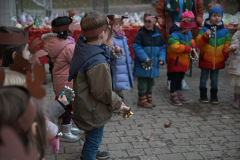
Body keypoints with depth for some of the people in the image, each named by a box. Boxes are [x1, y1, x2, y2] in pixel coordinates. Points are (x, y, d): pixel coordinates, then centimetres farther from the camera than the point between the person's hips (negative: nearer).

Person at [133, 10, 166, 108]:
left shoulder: (158, 34, 4)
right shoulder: (141, 33, -10)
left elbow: (162, 47, 10)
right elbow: (136, 47, -14)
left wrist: (161, 59, -3)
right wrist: (145, 58, -21)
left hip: (154, 64, 5)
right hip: (142, 64, -5)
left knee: (151, 82, 16)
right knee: (142, 82, 3)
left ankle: (149, 98, 30)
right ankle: (142, 99, 15)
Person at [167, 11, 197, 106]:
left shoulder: (188, 33, 6)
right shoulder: (175, 35, -23)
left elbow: (191, 40, 24)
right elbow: (175, 47, -33)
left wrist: (193, 46, 1)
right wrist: (188, 48, -26)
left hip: (184, 61, 9)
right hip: (175, 61, -8)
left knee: (180, 78, 19)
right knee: (174, 79, 2)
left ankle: (179, 94, 31)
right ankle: (173, 96, 12)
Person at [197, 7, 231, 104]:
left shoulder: (224, 31, 3)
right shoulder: (204, 29, -5)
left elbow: (227, 45, 8)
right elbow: (199, 41, -14)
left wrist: (225, 55, 0)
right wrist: (206, 35, -30)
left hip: (218, 59, 2)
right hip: (206, 59, -2)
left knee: (214, 78, 11)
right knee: (204, 77, 7)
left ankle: (214, 96, 21)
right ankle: (203, 95, 19)